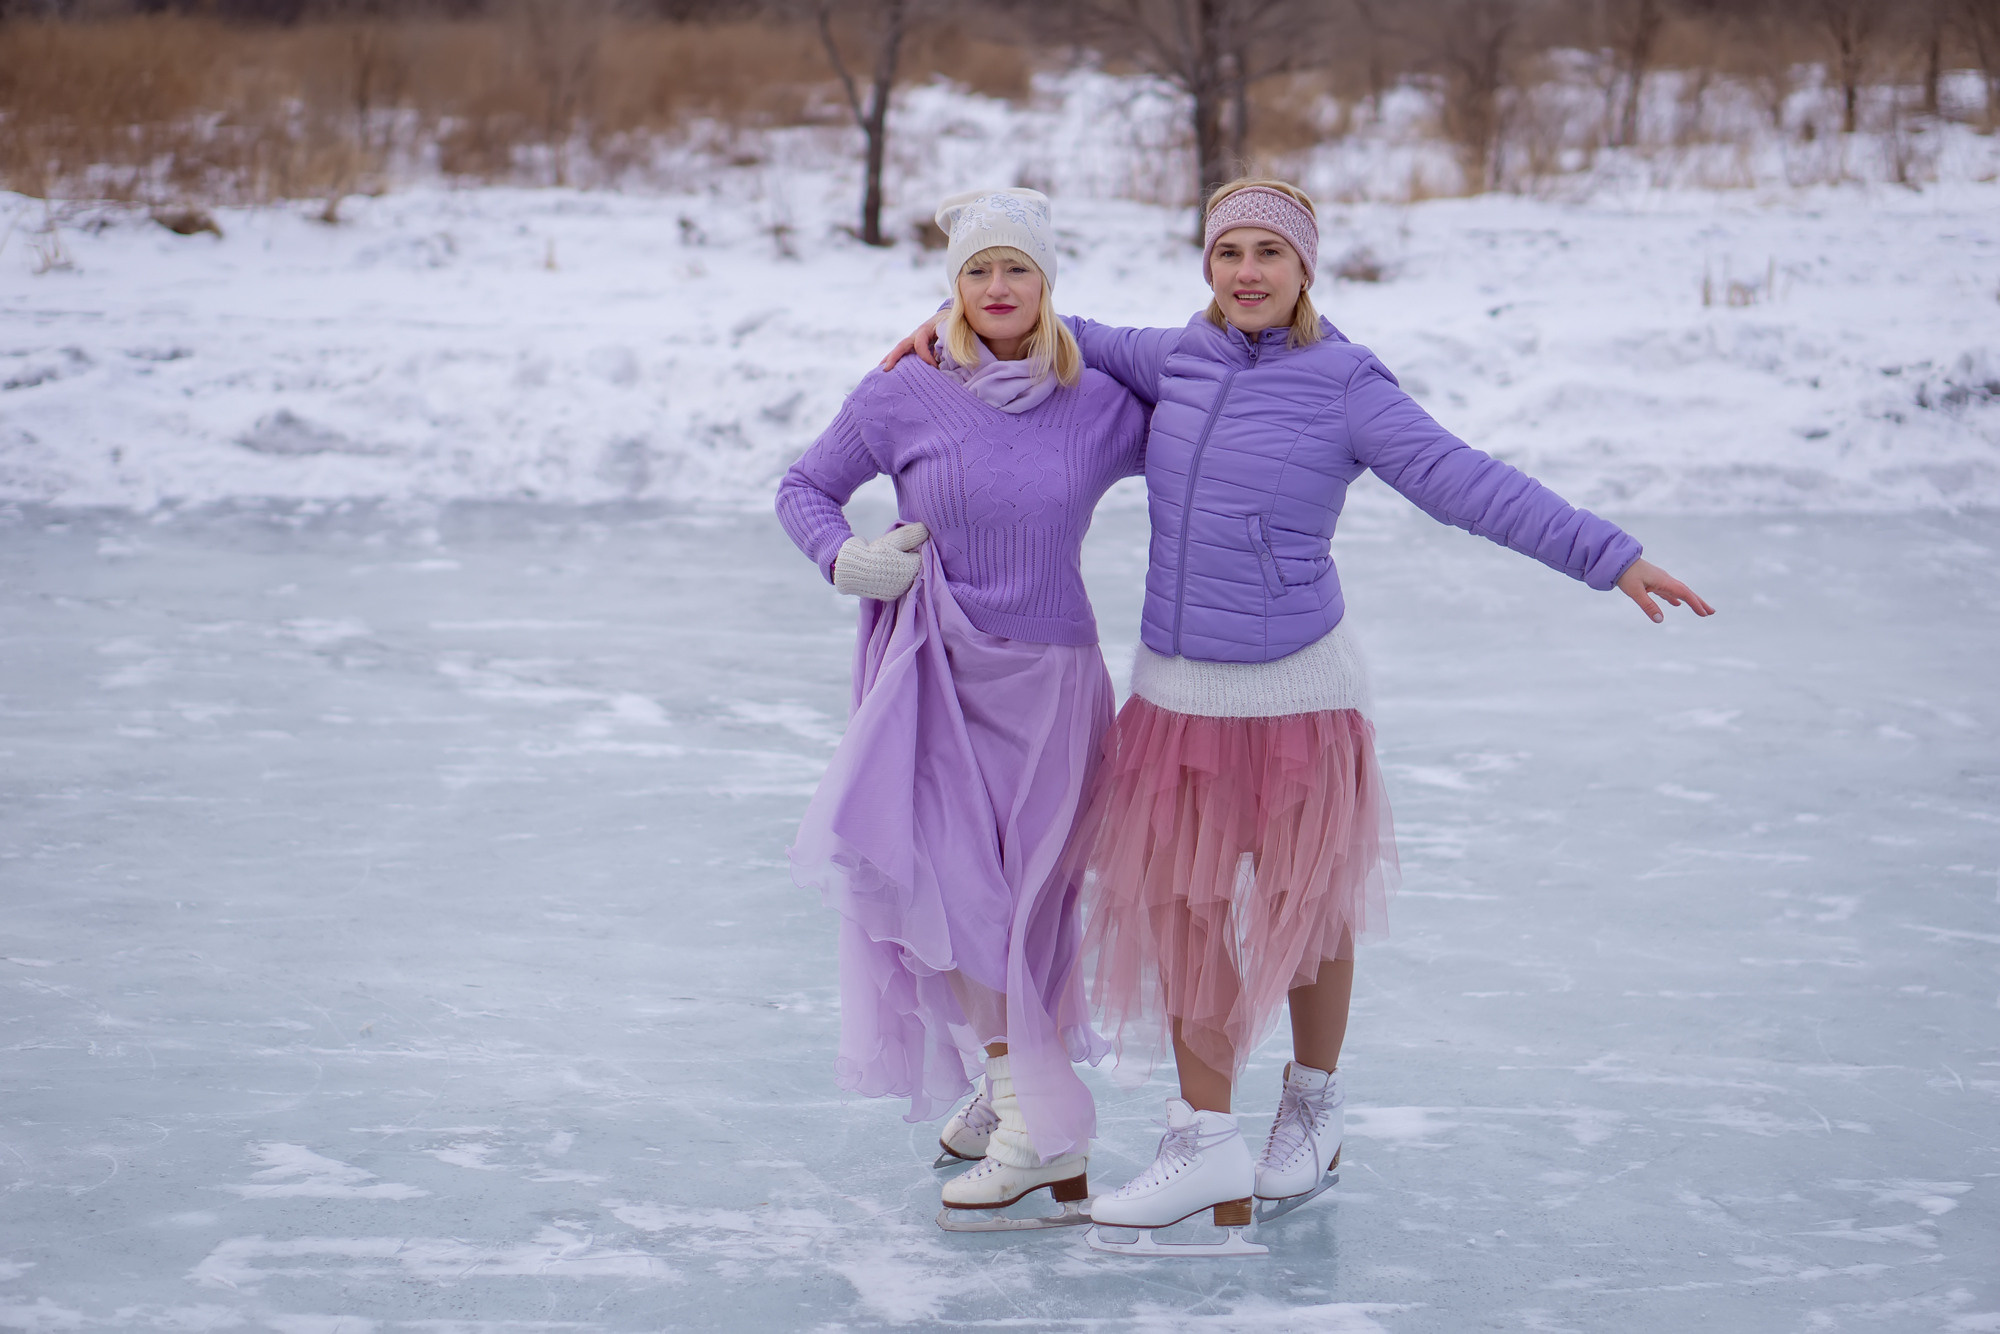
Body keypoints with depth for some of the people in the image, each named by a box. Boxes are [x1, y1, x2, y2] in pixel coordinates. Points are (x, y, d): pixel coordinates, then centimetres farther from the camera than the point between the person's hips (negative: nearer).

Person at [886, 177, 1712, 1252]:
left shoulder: (1345, 387, -10)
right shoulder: (1179, 362, 4)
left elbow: (1472, 486, -15)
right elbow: (1073, 344, 22)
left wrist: (1613, 559, -22)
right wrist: (952, 327, 11)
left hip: (1295, 691, -4)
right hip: (1176, 691, 4)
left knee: (1303, 904, 11)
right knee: (1180, 906, 3)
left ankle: (1313, 1107, 33)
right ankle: (1206, 1145, 12)